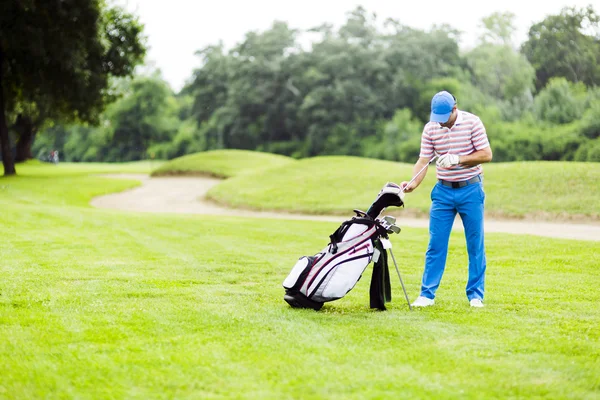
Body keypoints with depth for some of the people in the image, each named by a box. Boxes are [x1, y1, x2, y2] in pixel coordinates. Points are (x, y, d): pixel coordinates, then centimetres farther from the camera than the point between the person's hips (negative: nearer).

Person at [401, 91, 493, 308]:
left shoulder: (472, 122, -9)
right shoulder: (430, 129, -1)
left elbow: (486, 155, -10)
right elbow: (423, 160, -3)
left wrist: (458, 159, -21)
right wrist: (413, 183, -20)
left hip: (470, 190, -2)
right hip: (443, 191, 2)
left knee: (476, 245, 2)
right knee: (436, 244, 1)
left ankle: (475, 295, 11)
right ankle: (427, 294, 7)